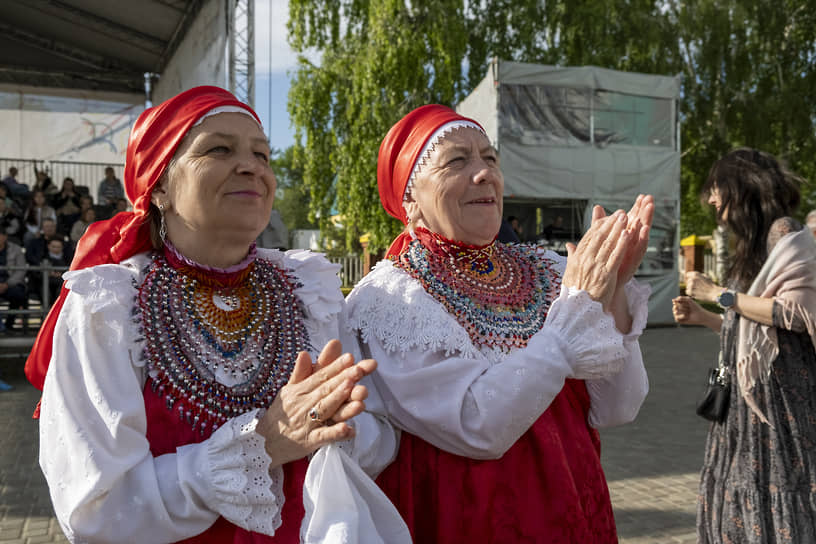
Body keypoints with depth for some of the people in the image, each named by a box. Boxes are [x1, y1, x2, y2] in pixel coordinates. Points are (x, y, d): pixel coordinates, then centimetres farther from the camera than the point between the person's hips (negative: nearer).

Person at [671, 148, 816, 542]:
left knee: (776, 491, -4)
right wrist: (702, 318, 8)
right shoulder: (754, 243, 19)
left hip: (779, 386, -9)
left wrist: (718, 294, -15)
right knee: (740, 495, 11)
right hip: (745, 389, 9)